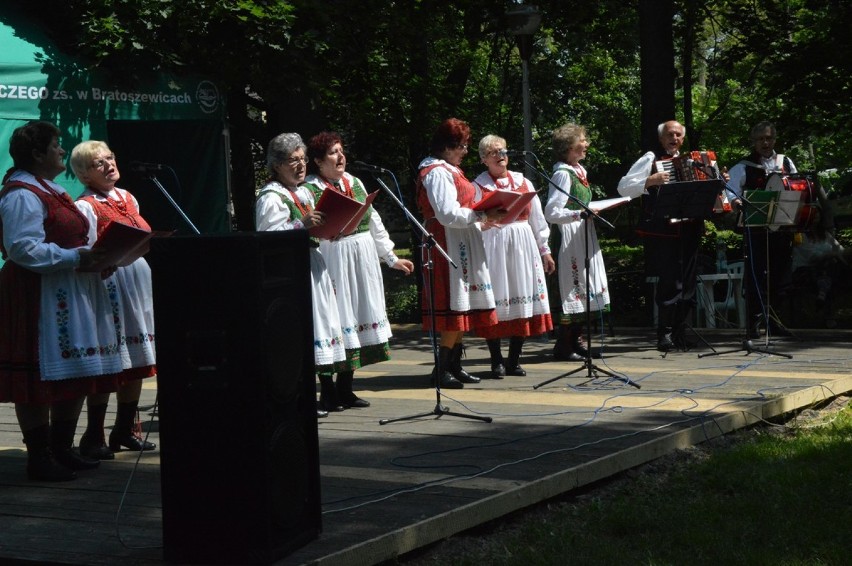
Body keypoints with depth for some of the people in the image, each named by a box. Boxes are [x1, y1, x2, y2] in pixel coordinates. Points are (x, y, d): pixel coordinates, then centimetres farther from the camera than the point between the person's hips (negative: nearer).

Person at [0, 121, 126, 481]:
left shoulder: (50, 190, 19)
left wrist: (94, 257, 9)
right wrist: (73, 258, -23)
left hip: (71, 295, 11)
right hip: (38, 298, -11)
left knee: (76, 375, 13)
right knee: (40, 377, -5)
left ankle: (62, 449, 23)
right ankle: (39, 458, 2)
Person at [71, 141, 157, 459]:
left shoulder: (128, 198, 15)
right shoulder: (86, 207, -7)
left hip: (140, 283, 8)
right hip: (110, 286, -7)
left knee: (137, 362, 10)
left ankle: (125, 431, 21)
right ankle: (93, 438, 2)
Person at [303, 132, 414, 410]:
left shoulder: (354, 183, 15)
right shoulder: (308, 189, -5)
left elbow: (374, 223, 20)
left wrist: (391, 258, 21)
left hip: (363, 263, 7)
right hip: (332, 265, -7)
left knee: (358, 318, 8)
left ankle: (345, 389, 16)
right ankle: (327, 391, 1)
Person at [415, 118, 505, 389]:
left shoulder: (451, 170, 19)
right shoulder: (436, 172, -13)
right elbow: (448, 214, -22)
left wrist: (488, 217, 10)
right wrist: (483, 216, -18)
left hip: (464, 245, 10)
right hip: (448, 245, -10)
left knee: (463, 308, 11)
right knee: (455, 307, -10)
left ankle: (454, 365, 16)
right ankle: (441, 369, -7)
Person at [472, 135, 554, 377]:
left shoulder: (523, 183, 14)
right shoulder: (478, 186, 2)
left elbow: (537, 219, 17)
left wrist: (545, 250, 16)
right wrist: (483, 222, -19)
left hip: (523, 247, 4)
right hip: (493, 248, -4)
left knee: (522, 302, 3)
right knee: (495, 304, -4)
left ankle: (514, 360, 13)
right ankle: (497, 361, 5)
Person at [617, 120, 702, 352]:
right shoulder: (651, 159, 2)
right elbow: (623, 187, -5)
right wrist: (651, 181, -17)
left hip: (689, 229, 6)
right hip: (663, 231, -6)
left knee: (688, 283, 6)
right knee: (669, 282, -9)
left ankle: (679, 332, 15)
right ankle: (665, 334, 1)